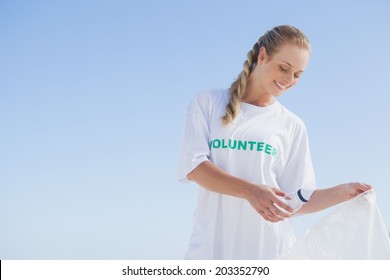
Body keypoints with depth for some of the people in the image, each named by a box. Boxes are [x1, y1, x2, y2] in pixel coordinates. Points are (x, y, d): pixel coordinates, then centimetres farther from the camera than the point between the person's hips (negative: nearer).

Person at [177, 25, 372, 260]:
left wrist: (344, 192, -8)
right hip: (212, 247, -1)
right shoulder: (207, 103, 8)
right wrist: (250, 191, -20)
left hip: (270, 249, 1)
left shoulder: (292, 126, 11)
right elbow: (193, 167, -6)